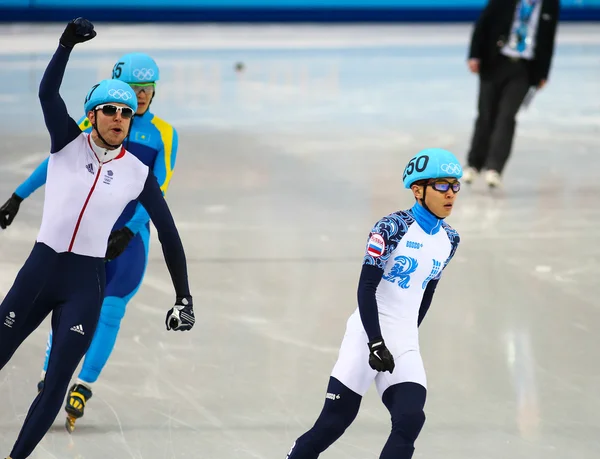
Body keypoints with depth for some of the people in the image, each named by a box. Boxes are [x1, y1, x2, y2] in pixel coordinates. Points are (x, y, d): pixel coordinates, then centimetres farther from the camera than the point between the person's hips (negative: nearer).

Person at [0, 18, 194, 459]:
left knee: (56, 385, -2)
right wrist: (67, 44, -34)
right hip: (40, 268, 0)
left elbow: (168, 235, 4)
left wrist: (184, 298, 0)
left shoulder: (138, 173, 0)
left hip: (86, 283, 1)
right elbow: (48, 92, -18)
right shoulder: (69, 143, -2)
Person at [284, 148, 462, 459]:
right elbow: (366, 287, -15)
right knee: (336, 417, -3)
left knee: (410, 421, -10)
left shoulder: (449, 240, 6)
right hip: (369, 333, -5)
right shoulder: (392, 228, -13)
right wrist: (376, 342, -20)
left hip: (405, 345, 5)